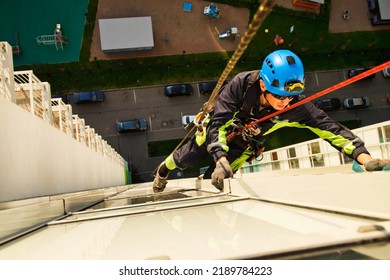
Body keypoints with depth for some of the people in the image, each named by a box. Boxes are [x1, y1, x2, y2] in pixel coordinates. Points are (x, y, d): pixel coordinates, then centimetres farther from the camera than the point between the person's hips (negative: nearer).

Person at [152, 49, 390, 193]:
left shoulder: (297, 107, -33)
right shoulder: (241, 84, -39)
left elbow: (331, 128, -32)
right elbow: (218, 123, -39)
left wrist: (365, 158, -44)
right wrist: (221, 160, -52)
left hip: (247, 145, 2)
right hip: (218, 128, -1)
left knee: (212, 180, 3)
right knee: (187, 159, 16)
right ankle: (163, 170, 50)